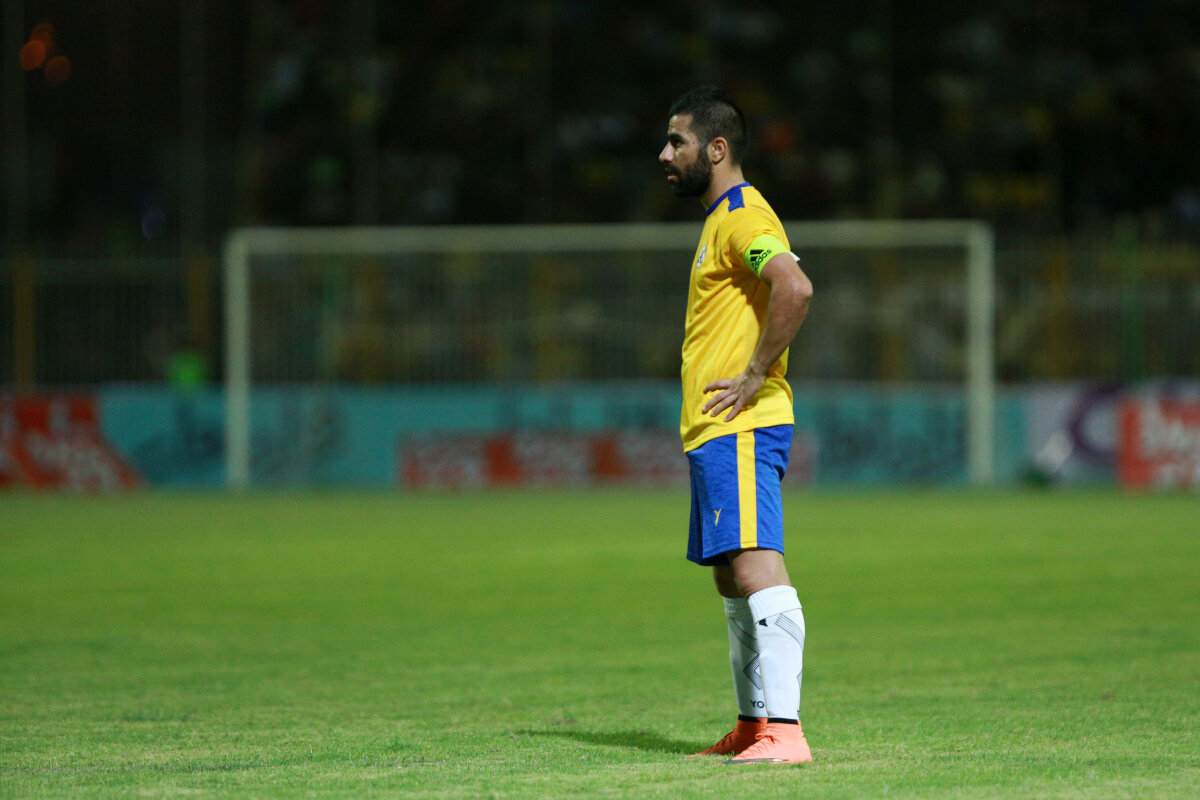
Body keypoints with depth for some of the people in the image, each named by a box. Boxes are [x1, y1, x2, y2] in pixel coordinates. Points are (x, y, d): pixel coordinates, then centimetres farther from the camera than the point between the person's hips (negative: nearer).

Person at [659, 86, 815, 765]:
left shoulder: (743, 218, -11)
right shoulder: (723, 219, 21)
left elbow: (795, 289, -29)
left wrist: (754, 378, -22)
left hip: (739, 429, -11)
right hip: (715, 431, 11)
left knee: (757, 567, -18)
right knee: (733, 578, 13)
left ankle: (785, 730, -25)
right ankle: (753, 726, 18)